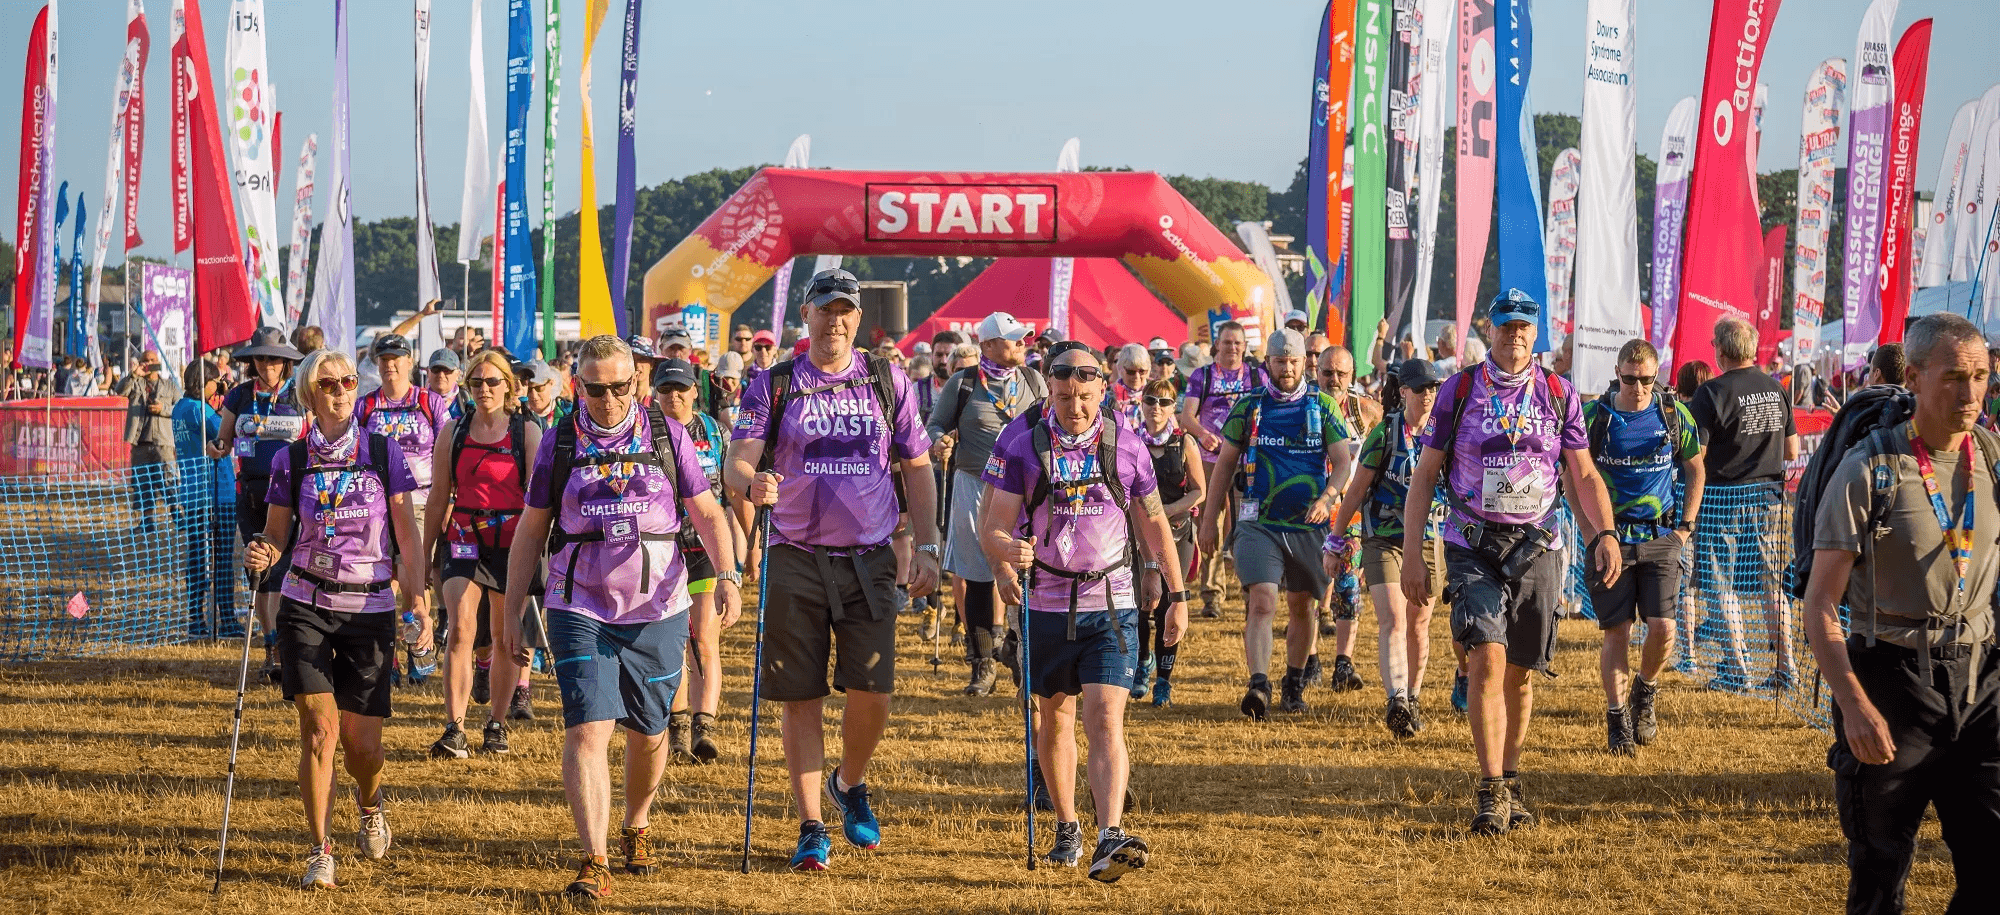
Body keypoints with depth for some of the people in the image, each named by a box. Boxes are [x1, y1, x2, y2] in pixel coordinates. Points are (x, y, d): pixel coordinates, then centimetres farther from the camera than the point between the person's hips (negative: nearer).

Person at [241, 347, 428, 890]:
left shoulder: (384, 452, -1)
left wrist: (418, 602, -6)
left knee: (362, 743, 1)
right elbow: (277, 535, 7)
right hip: (306, 606, 0)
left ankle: (370, 806, 37)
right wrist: (262, 555, -16)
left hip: (371, 609, 0)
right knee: (320, 728, -12)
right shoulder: (291, 460, 1)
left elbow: (408, 535, 2)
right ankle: (320, 852, 0)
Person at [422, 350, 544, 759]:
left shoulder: (527, 432, 1)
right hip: (463, 539, 1)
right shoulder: (454, 431, 8)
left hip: (511, 542, -1)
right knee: (460, 630, -15)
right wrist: (424, 553, 12)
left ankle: (496, 725, 24)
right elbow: (438, 497, 12)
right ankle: (454, 730, -18)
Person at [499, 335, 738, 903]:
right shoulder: (559, 443, 1)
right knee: (587, 732, -14)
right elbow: (531, 531, 8)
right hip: (581, 611, -1)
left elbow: (706, 512, 6)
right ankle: (595, 864, -18)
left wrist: (728, 574, -9)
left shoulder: (667, 435, 1)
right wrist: (511, 613, 5)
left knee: (648, 733, 13)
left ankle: (637, 825, 40)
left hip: (657, 610, 1)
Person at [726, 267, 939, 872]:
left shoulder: (888, 383, 8)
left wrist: (926, 547, 3)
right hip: (796, 560, -1)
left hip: (869, 560, 1)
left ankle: (851, 784, 23)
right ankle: (810, 828, 10)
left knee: (872, 689, -7)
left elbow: (917, 468, 12)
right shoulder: (773, 387, 3)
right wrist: (751, 483, -29)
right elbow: (738, 460, -5)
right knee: (801, 698, 1)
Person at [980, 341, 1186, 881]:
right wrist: (1006, 554, -33)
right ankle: (1066, 828, 31)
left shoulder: (1125, 445, -1)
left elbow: (1154, 523, 11)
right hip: (1046, 606, 1)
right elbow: (993, 527, -9)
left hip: (1111, 604, -1)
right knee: (1054, 719, 14)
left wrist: (1177, 596, 13)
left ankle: (1110, 838, -25)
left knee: (1105, 720, -15)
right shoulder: (1020, 442, -6)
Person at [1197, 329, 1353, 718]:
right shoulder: (1249, 407, 4)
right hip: (1259, 523, -1)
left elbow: (1342, 461, -3)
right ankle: (1259, 686, -27)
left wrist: (1327, 498, -23)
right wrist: (1210, 519, 8)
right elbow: (1225, 464, 10)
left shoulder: (1323, 407, 3)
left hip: (1309, 525, 1)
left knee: (1301, 606, 12)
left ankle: (1294, 685, 29)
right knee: (1261, 602, -16)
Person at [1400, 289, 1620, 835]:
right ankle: (1491, 791, -17)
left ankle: (1510, 782, 20)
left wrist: (1604, 533, -7)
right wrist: (1411, 557, 0)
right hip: (1474, 547, -2)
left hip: (1536, 547, 2)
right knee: (1487, 658, -17)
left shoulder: (1558, 394, 7)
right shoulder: (1458, 391, 2)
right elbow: (1425, 476, 5)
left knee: (1521, 672, 6)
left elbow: (1584, 474, 10)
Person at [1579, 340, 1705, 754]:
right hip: (1611, 537, -1)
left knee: (1662, 627, -8)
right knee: (1616, 631, -2)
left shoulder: (1674, 415, 1)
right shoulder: (1594, 416, -4)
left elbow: (1695, 470, 15)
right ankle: (1617, 719, 9)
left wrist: (1686, 526, 8)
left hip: (1661, 538, 1)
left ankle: (1645, 692, 21)